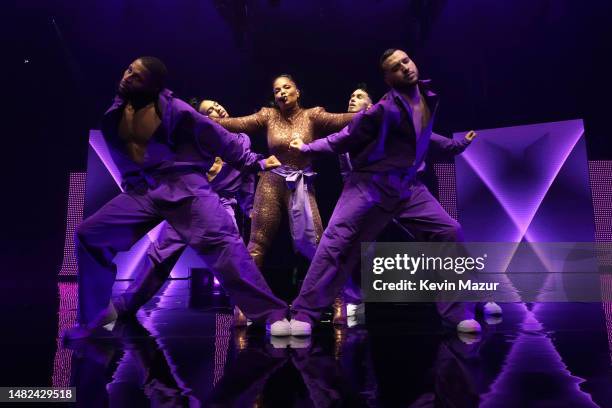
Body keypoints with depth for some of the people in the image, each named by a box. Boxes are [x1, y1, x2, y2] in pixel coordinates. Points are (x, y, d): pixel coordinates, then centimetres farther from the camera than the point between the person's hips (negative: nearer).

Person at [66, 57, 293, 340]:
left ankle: (271, 314, -20)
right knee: (88, 235, 2)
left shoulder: (173, 109, -9)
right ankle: (97, 314, 19)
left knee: (219, 240, -24)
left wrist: (254, 161, -4)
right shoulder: (117, 112, 10)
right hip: (142, 191, 7)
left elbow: (216, 136, -6)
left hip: (183, 186, -6)